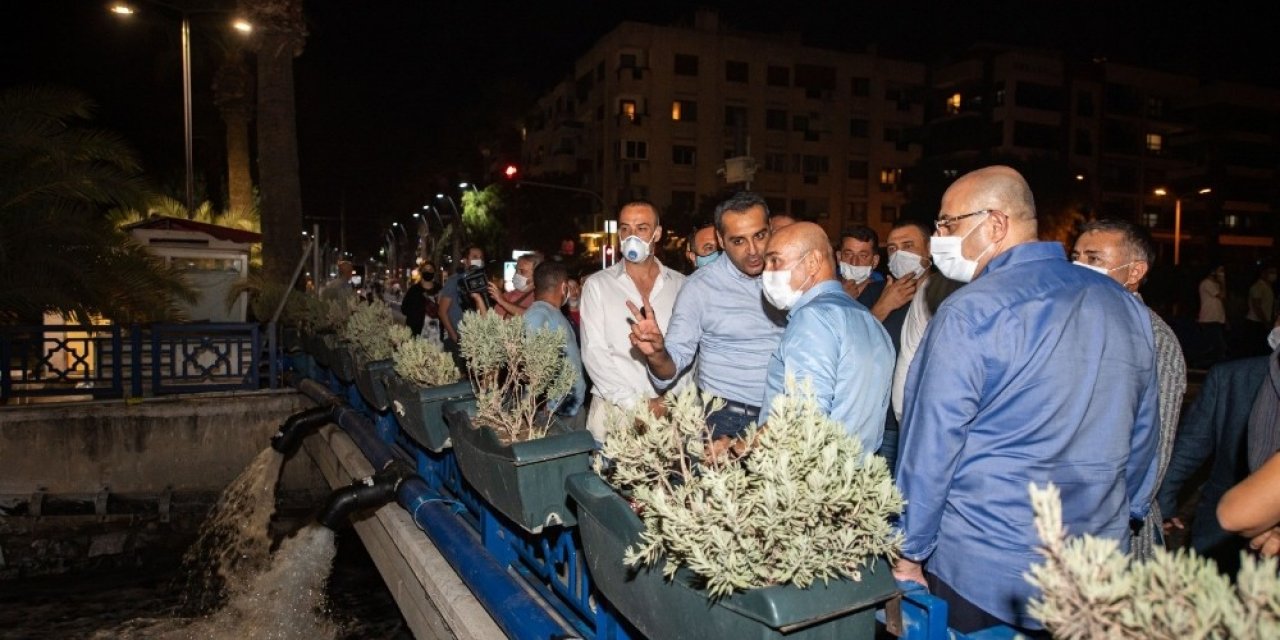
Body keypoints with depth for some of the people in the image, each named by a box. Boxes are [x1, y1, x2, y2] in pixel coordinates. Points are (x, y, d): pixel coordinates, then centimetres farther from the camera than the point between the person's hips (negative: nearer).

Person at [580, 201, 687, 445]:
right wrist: (637, 404, -11)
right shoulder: (597, 285, 4)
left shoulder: (680, 285, 7)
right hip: (614, 410, -1)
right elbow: (594, 352, -4)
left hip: (670, 411, 1)